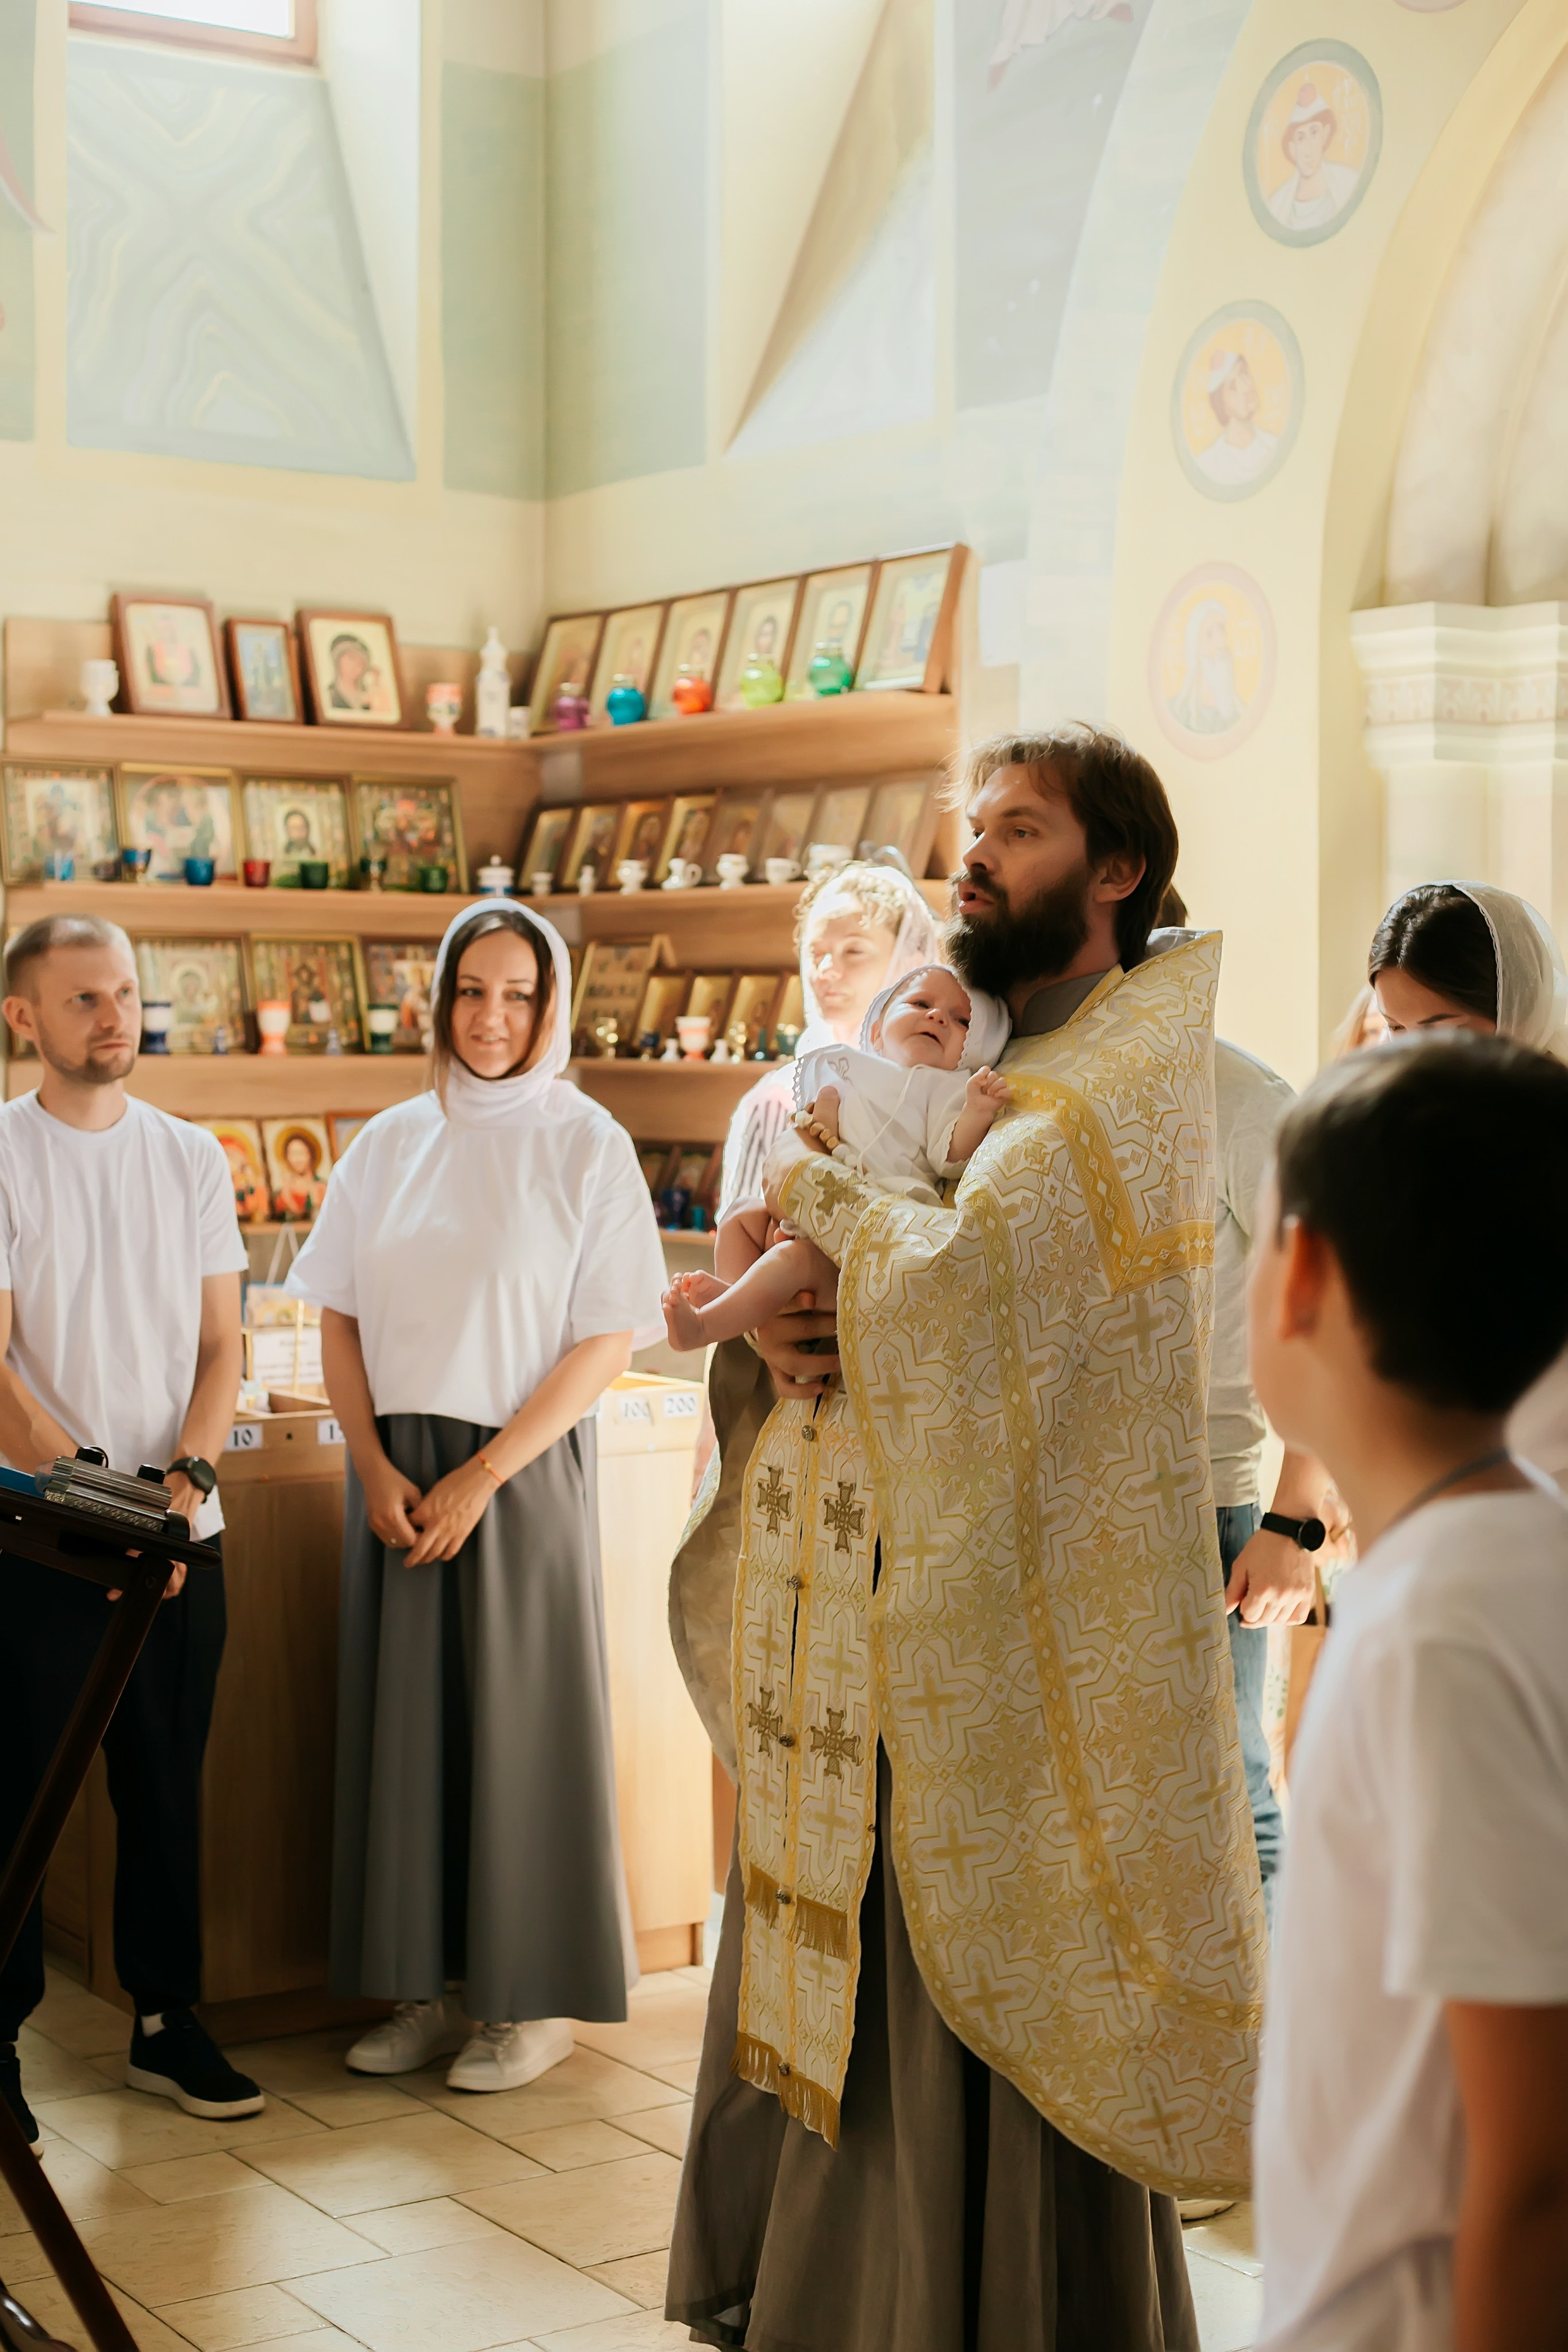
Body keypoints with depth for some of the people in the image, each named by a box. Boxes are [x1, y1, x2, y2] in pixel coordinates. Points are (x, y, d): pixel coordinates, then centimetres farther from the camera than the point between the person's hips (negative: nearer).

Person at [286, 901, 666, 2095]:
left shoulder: (587, 1144, -3)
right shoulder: (389, 1143, 9)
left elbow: (608, 1340, -8)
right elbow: (341, 1320, 9)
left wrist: (481, 1476, -12)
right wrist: (375, 1465, -5)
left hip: (523, 1470, -4)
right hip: (396, 1474, 4)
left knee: (520, 1716, 1)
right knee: (406, 1715, 6)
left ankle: (535, 1995, 12)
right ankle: (433, 1983, 18)